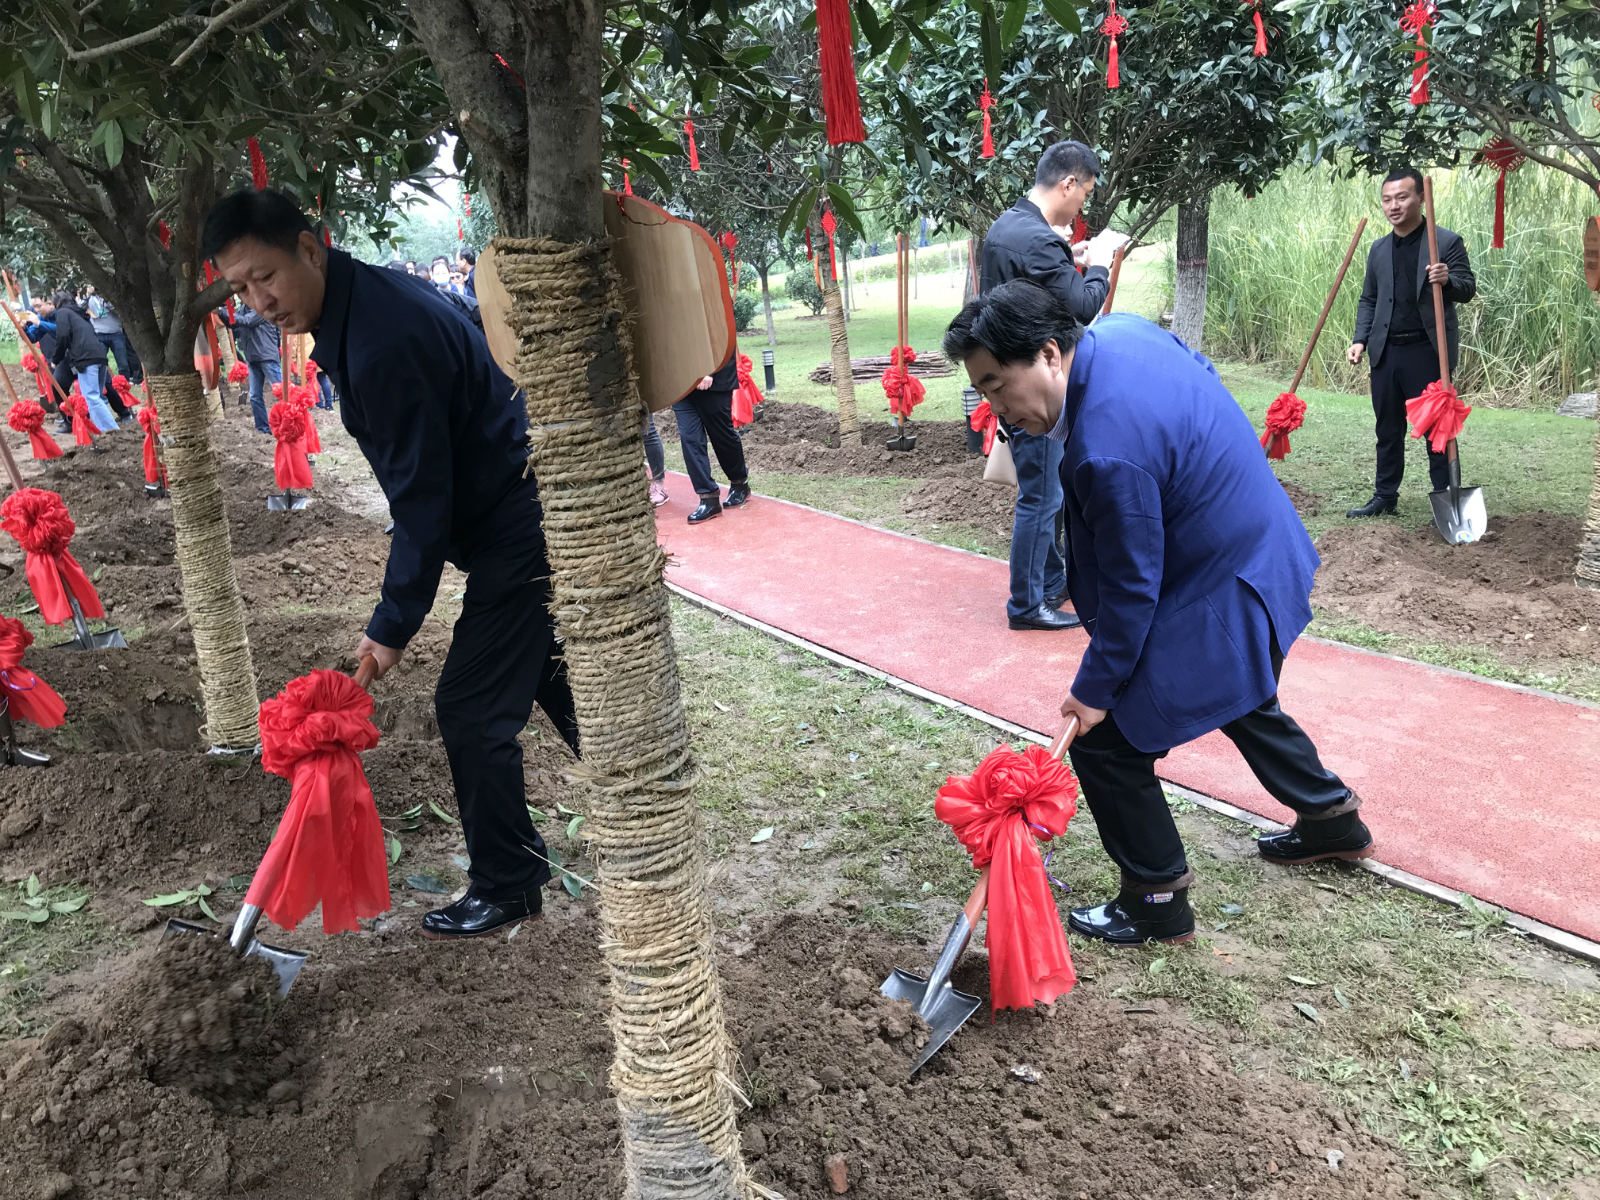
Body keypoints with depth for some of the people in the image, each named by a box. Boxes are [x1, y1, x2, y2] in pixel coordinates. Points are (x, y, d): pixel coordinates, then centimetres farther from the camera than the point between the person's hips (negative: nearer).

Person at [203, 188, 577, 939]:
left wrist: (394, 624, -13)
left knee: (472, 708, -2)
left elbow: (422, 500, -22)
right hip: (523, 515, 10)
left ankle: (506, 888, 15)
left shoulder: (381, 342, -25)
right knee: (552, 681, 21)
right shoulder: (366, 300, 7)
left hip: (514, 531, -10)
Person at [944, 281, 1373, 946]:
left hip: (1215, 604, -10)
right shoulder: (1119, 329, -6)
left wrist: (1095, 688, -14)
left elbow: (1131, 591, -26)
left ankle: (1156, 902, 16)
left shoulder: (1108, 451, -35)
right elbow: (1202, 371, 15)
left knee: (1106, 740, -1)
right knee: (1245, 706, 32)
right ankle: (1331, 818, 53)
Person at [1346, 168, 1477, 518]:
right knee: (1388, 428, 12)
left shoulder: (1448, 242, -3)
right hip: (1386, 352, 5)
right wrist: (1360, 340, 4)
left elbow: (1468, 290, -4)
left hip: (1428, 351, -5)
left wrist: (1449, 279, -27)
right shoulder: (1378, 249, 12)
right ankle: (1385, 496, 22)